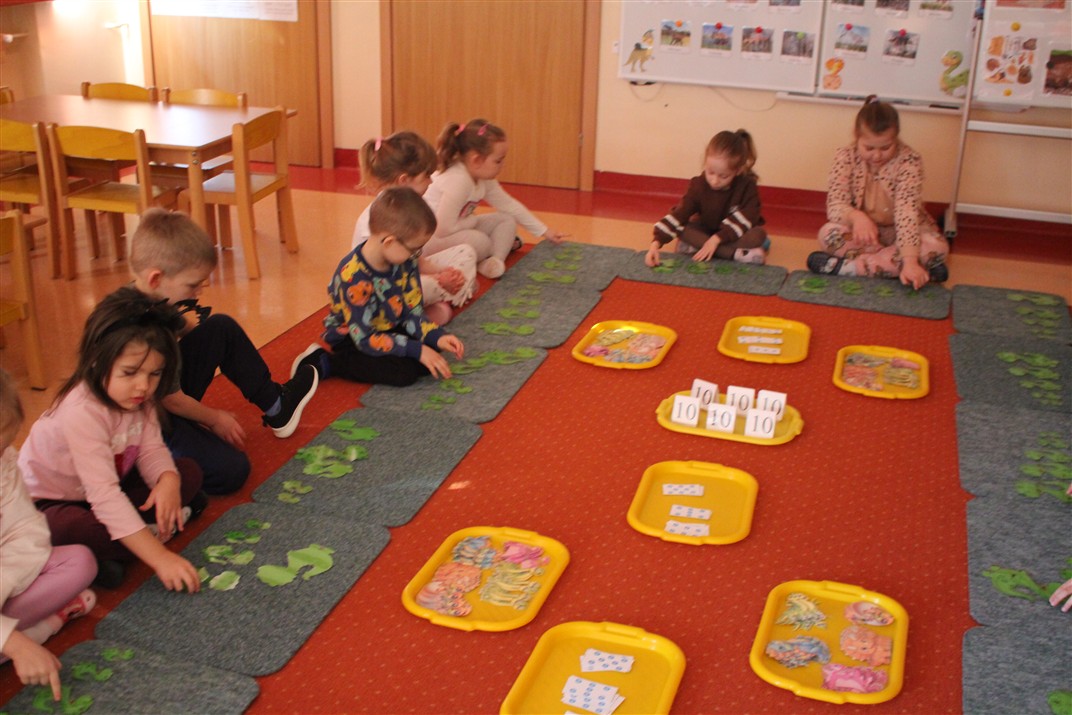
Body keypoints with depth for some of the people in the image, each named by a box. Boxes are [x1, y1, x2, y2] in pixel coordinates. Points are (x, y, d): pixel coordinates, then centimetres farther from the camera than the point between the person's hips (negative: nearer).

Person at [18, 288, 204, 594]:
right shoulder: (83, 411, -35)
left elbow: (151, 450, -13)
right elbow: (103, 494, -41)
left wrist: (168, 482, -39)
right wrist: (158, 556, -45)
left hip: (112, 488, 8)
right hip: (51, 503, -8)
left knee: (187, 472, -3)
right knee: (78, 530, -41)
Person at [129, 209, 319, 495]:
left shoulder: (156, 299, -7)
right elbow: (168, 399, -21)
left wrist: (182, 323, -3)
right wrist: (214, 419, -5)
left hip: (169, 391, 10)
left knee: (222, 328, 9)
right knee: (230, 470, -23)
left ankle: (276, 408, 19)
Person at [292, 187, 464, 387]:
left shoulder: (405, 262, -10)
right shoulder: (353, 278, -32)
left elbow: (412, 311, -2)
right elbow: (365, 339, -29)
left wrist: (437, 336, -19)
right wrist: (417, 350, -29)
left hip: (388, 329, 8)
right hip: (350, 340, -8)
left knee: (432, 349, -8)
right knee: (404, 372, -25)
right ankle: (324, 363, -12)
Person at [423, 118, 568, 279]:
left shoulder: (484, 180, -2)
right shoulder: (458, 181, -30)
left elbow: (509, 205, 9)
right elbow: (443, 229, -33)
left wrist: (544, 231, 10)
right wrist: (474, 220, -14)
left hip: (455, 231, 10)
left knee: (507, 220, 3)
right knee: (480, 242, -33)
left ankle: (496, 258, -13)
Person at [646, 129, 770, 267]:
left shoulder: (747, 186, -21)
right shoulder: (699, 185, -18)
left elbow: (745, 219, -25)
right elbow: (679, 215, -22)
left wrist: (716, 239, -35)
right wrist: (656, 243, -35)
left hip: (733, 236, -2)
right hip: (706, 233, 2)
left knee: (758, 234, -30)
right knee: (682, 230, -27)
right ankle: (737, 254, -35)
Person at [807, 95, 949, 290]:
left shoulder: (909, 161, -20)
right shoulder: (845, 157, -14)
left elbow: (907, 211, -30)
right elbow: (835, 205, -21)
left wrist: (910, 262, -42)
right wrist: (856, 216, -45)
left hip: (899, 232, 0)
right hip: (862, 230, 1)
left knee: (937, 247, -30)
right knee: (828, 233, -30)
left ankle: (851, 266, -31)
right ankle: (903, 266, -26)